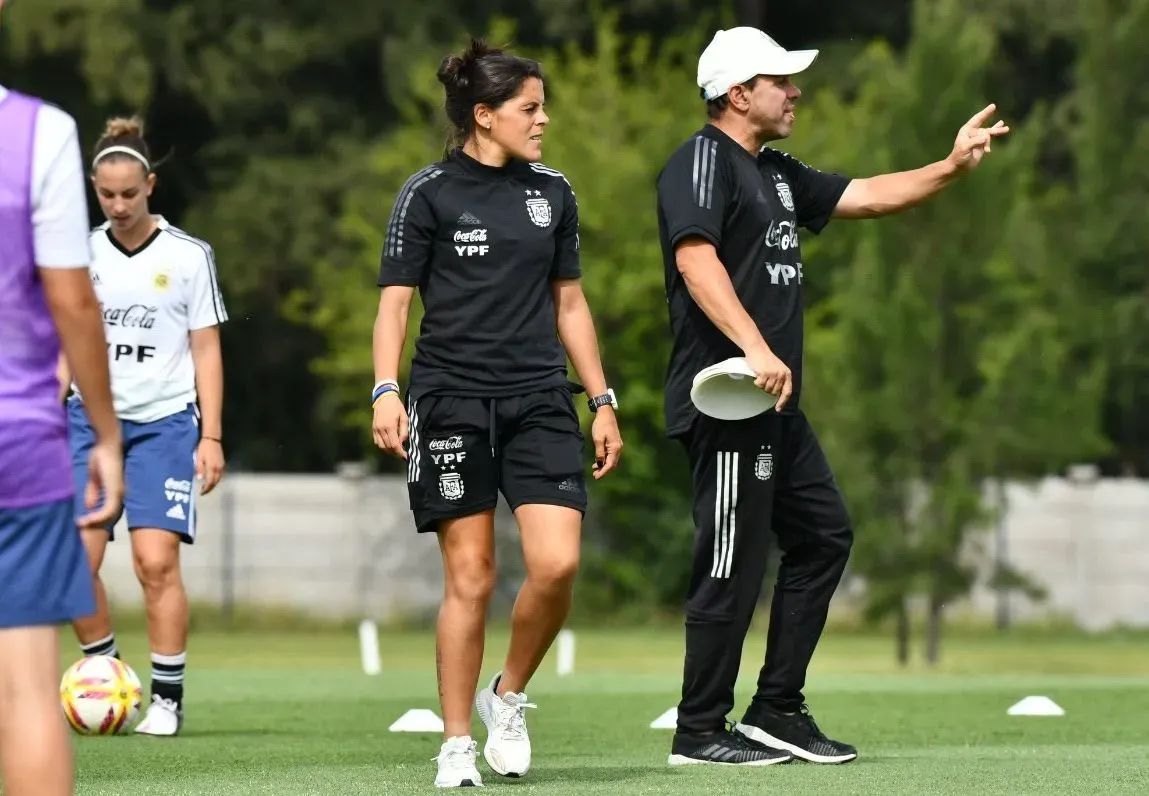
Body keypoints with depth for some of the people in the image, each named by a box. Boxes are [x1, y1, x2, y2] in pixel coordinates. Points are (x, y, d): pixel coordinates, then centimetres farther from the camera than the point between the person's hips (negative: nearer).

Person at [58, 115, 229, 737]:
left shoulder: (188, 256, 1)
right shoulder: (82, 254, 9)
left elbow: (206, 351, 2)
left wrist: (211, 436, -3)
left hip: (165, 423, -3)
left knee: (156, 561, -13)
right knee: (75, 558, -8)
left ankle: (168, 699, -3)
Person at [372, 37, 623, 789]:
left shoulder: (552, 192, 12)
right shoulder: (429, 193, -1)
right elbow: (394, 302, -1)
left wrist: (603, 401, 15)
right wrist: (387, 391, -15)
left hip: (539, 401, 3)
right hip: (452, 402, -3)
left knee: (558, 563, -13)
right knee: (470, 577, -3)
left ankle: (508, 698, 12)